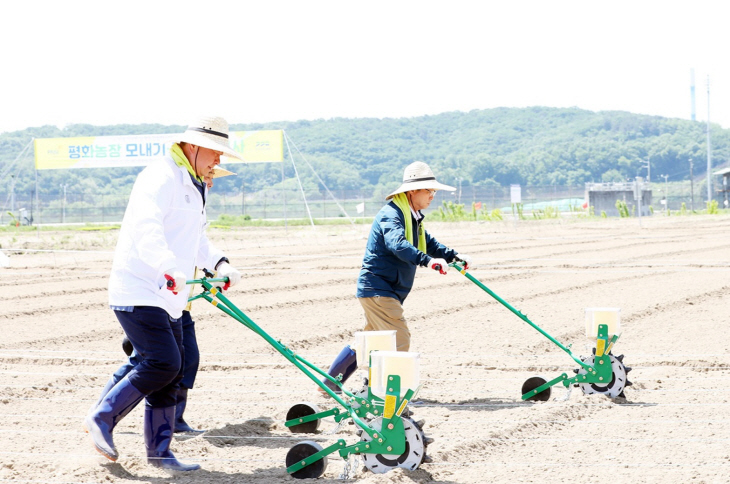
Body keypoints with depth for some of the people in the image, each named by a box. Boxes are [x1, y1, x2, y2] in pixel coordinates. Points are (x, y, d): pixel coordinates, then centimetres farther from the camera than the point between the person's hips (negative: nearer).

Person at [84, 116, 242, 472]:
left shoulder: (193, 187, 19)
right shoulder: (161, 178, -14)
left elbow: (196, 241, 28)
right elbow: (145, 228, -31)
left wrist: (218, 263, 10)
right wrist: (168, 268, -46)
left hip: (167, 298, 10)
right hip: (138, 292, -10)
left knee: (171, 372, 8)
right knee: (163, 363, -17)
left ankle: (159, 451, 13)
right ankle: (103, 418, -4)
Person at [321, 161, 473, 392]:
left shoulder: (413, 217, 14)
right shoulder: (391, 214, -18)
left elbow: (429, 244, 19)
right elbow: (397, 244, -36)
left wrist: (454, 256, 1)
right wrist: (427, 260, -50)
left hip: (389, 291, 10)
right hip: (377, 288, -10)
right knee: (399, 339, -14)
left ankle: (330, 383, 27)